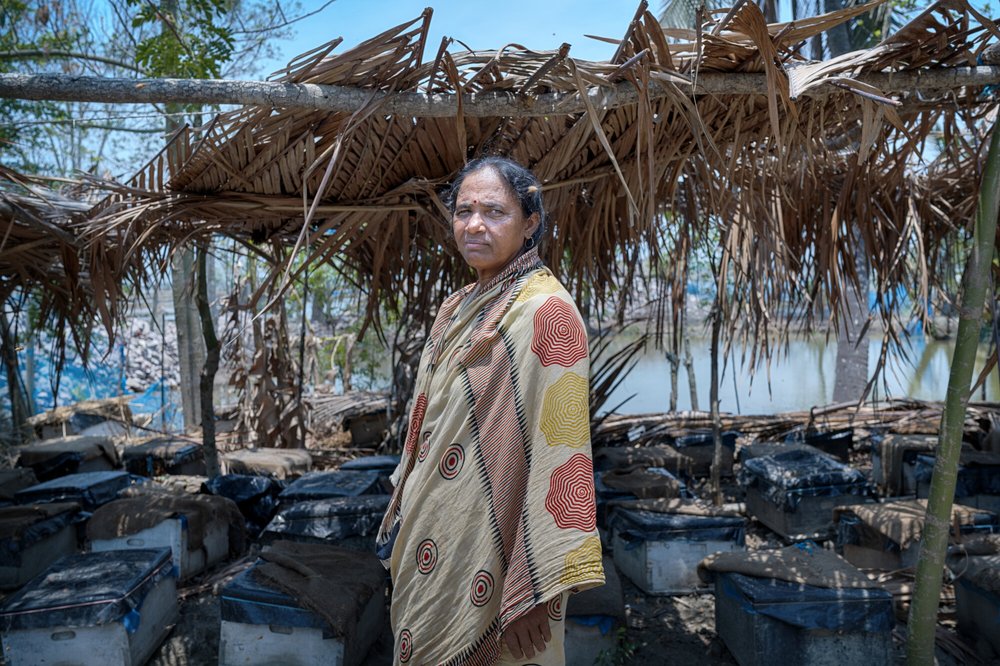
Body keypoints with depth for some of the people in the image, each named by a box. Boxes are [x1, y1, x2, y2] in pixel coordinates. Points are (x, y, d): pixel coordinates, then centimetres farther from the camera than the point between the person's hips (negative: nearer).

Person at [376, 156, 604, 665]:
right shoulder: (456, 308, 8)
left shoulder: (545, 312, -18)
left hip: (487, 563, -8)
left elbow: (559, 455, -23)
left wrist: (535, 595, -24)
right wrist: (401, 518, 18)